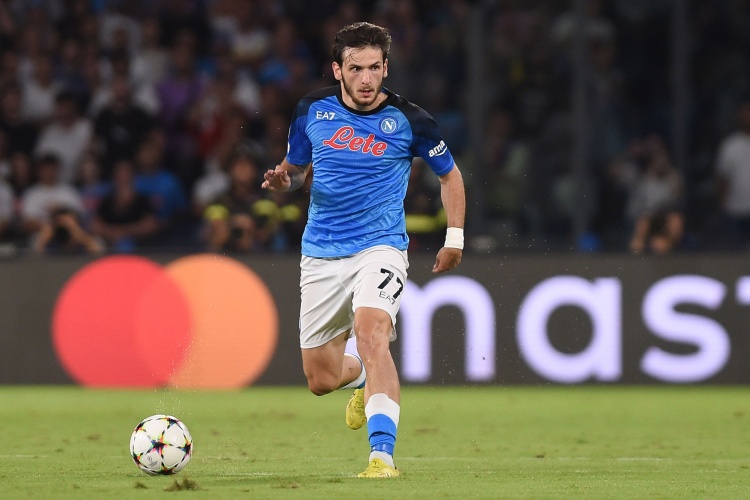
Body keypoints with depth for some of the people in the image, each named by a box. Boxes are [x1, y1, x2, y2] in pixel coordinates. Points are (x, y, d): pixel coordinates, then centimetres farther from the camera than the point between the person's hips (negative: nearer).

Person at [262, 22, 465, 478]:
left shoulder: (408, 120, -5)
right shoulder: (312, 111, 0)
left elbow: (449, 173, 11)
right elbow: (296, 167, 16)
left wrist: (455, 238, 6)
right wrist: (282, 180, -8)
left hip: (381, 248, -3)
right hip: (322, 253, 4)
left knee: (371, 335, -32)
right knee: (321, 380, 8)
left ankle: (383, 454, -37)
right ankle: (362, 376, 46)